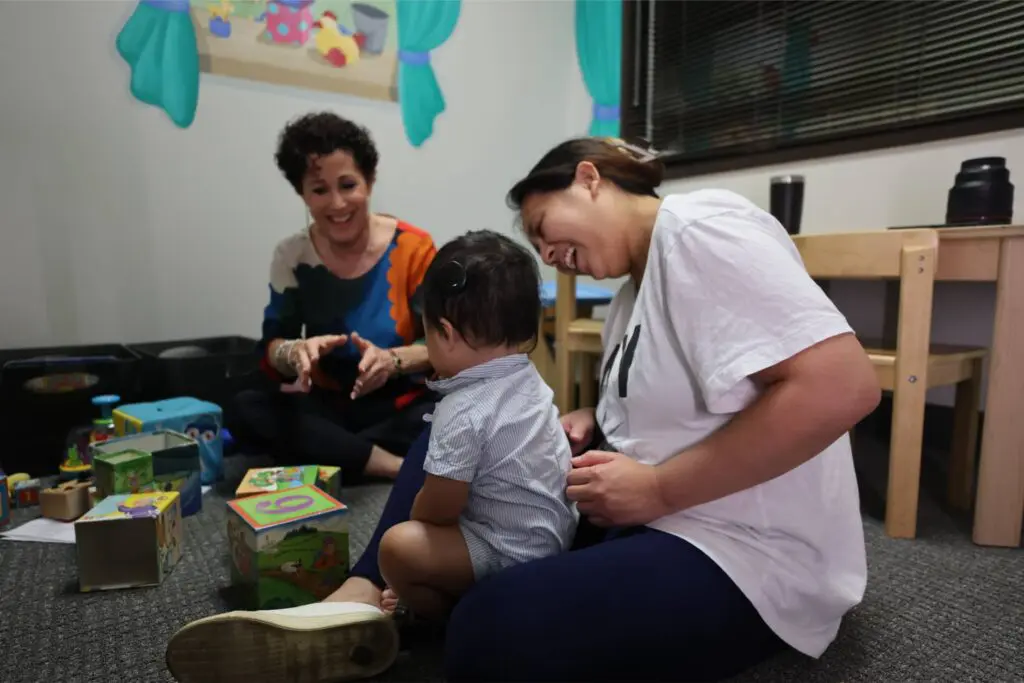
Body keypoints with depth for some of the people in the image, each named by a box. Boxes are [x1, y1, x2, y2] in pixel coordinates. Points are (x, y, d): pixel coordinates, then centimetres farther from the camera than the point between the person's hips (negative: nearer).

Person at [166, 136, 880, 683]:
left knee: (492, 625, -34)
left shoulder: (695, 226, -16)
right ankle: (361, 599, -3)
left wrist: (657, 489, -22)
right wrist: (595, 424, 0)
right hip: (641, 510, 10)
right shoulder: (635, 290, 14)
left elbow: (844, 384, -25)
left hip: (740, 552, -9)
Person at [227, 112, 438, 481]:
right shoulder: (292, 256, -3)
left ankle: (327, 453, -18)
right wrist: (296, 352, -29)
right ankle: (396, 465, -25)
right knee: (244, 411, -25)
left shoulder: (412, 247, -10)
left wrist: (393, 360, -31)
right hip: (326, 407, 3)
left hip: (401, 406, -2)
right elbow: (271, 348, -5)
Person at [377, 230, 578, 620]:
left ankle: (445, 615, 8)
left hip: (513, 553, -10)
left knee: (397, 547, -16)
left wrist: (414, 527, 2)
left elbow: (438, 508, -19)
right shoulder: (531, 382, -1)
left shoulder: (463, 412, -28)